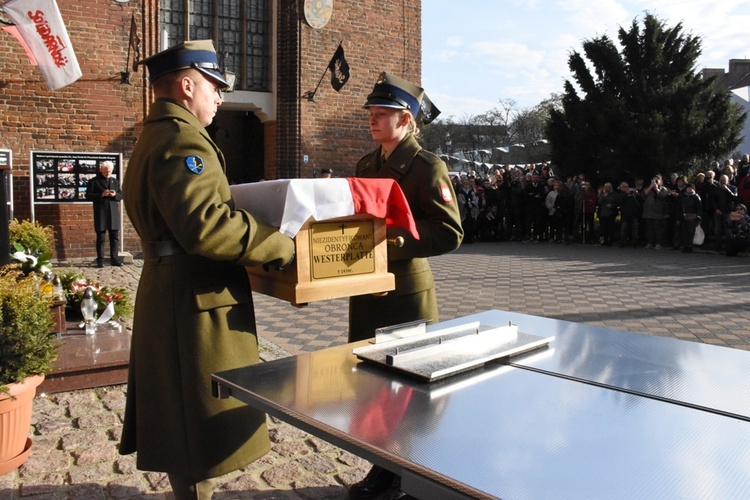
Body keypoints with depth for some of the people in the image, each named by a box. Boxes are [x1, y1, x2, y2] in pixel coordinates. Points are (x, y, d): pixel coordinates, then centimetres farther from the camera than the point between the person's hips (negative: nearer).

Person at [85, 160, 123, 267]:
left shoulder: (115, 181, 15)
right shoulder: (94, 181, 3)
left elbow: (121, 196, 13)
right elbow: (88, 196, -3)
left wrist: (115, 195, -9)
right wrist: (101, 195, -16)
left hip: (114, 213, 4)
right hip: (100, 213, -4)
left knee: (115, 237, 4)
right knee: (101, 238, 1)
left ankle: (114, 259, 10)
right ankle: (100, 260, 6)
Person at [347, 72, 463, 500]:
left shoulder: (427, 167, -10)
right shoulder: (367, 165, 12)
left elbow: (450, 232, -17)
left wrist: (396, 237, -27)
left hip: (408, 289, -7)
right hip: (368, 286, 7)